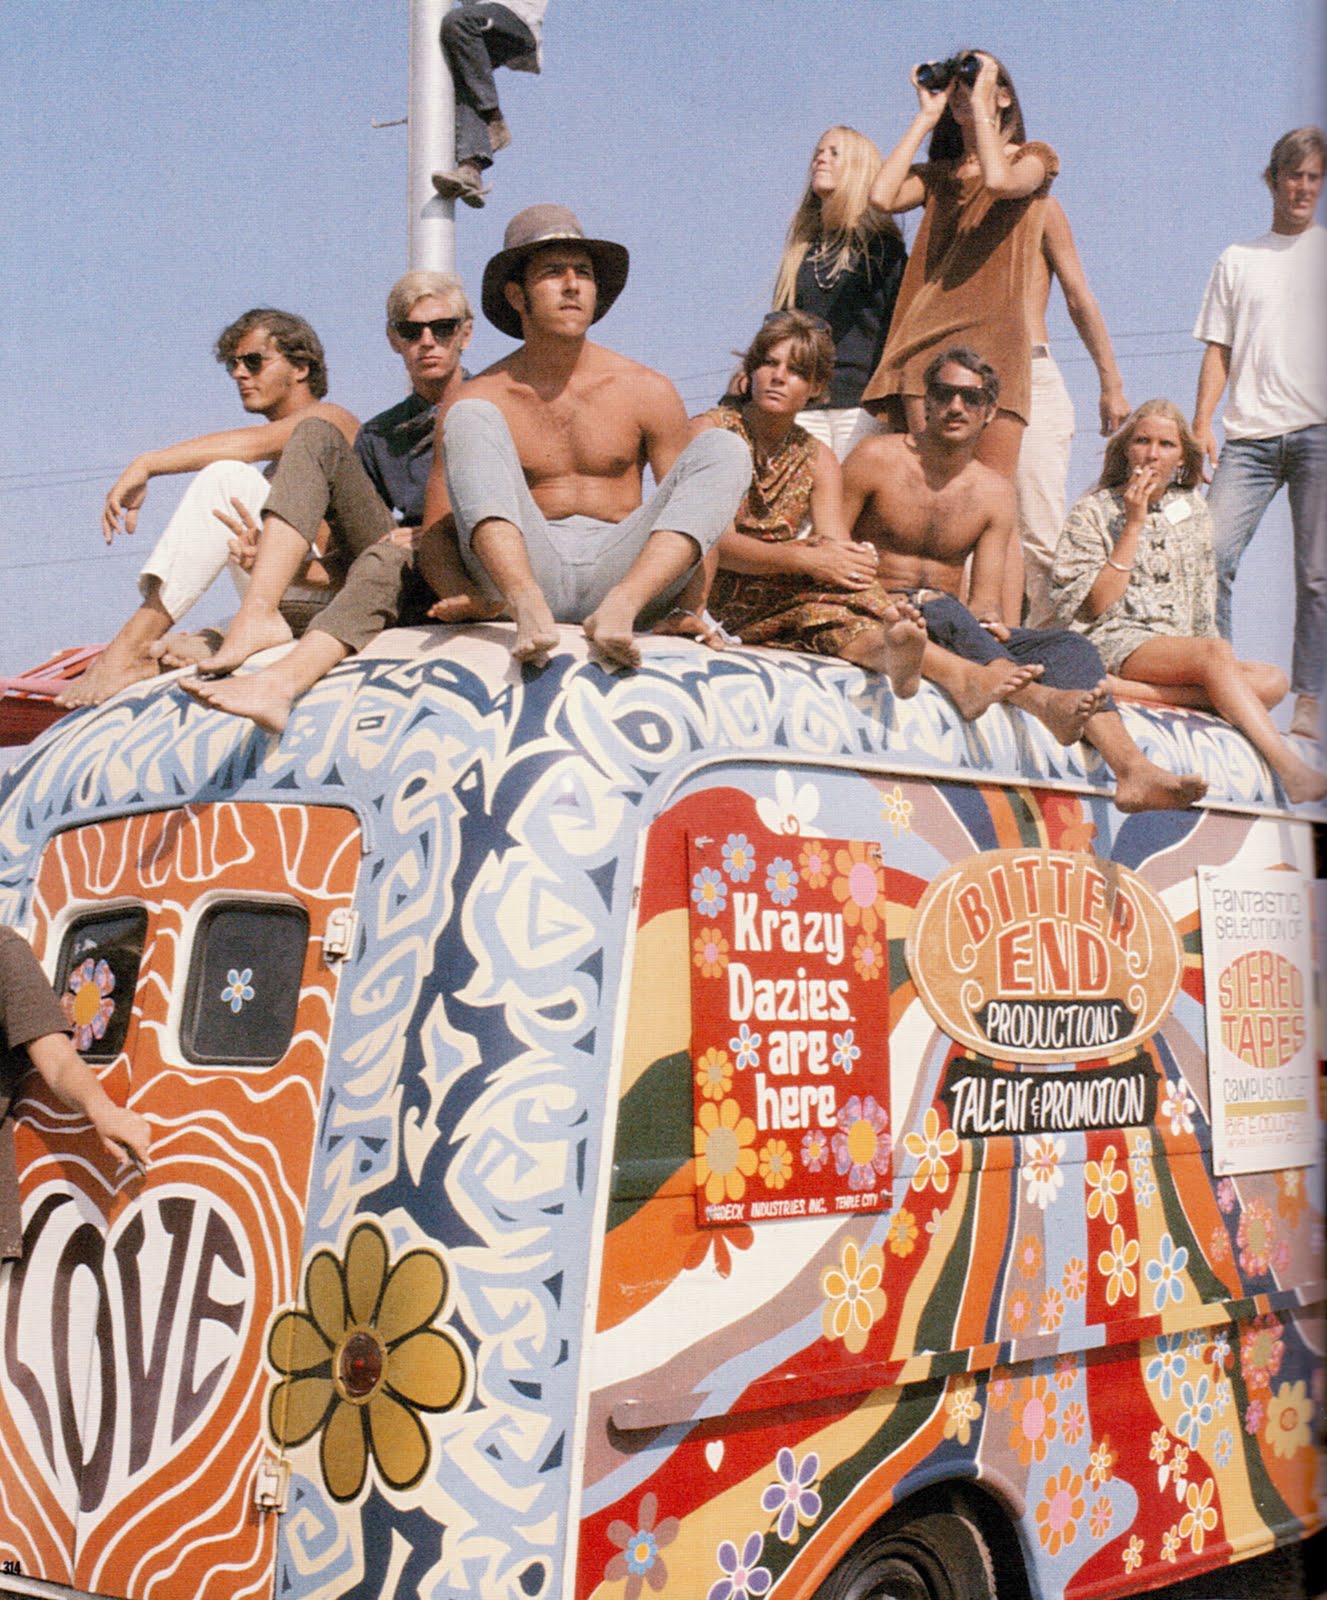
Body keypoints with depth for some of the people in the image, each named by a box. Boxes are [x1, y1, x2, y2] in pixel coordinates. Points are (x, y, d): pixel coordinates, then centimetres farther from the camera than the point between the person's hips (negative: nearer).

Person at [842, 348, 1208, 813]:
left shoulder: (995, 492, 12)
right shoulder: (876, 458, 1)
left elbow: (985, 599, 7)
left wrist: (988, 619, -18)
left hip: (957, 634, 4)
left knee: (1067, 645, -19)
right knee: (945, 613, -37)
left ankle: (1133, 770, -44)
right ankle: (1040, 699, -64)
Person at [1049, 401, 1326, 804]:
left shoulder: (1192, 507, 17)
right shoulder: (1094, 512, 1)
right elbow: (1092, 607, -9)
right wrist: (1133, 525, -10)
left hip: (1181, 644, 6)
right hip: (1114, 644, -6)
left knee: (1272, 680, -20)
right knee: (1215, 652, -33)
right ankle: (1292, 772, -44)